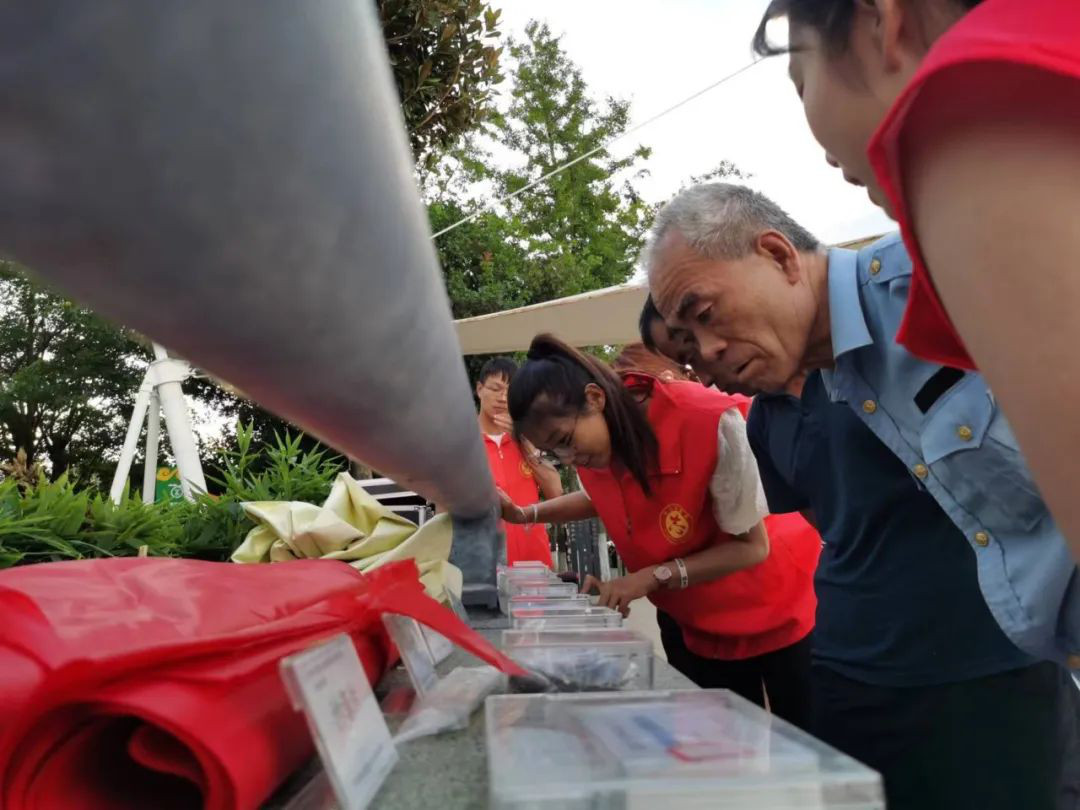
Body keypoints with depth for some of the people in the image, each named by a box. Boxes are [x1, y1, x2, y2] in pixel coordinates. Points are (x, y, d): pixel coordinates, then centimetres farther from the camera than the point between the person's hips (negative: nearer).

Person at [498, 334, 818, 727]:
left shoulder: (710, 422, -34)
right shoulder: (592, 434, -14)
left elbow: (752, 546, -22)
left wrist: (653, 577, -29)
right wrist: (526, 514, -2)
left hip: (778, 616, -5)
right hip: (700, 628, 5)